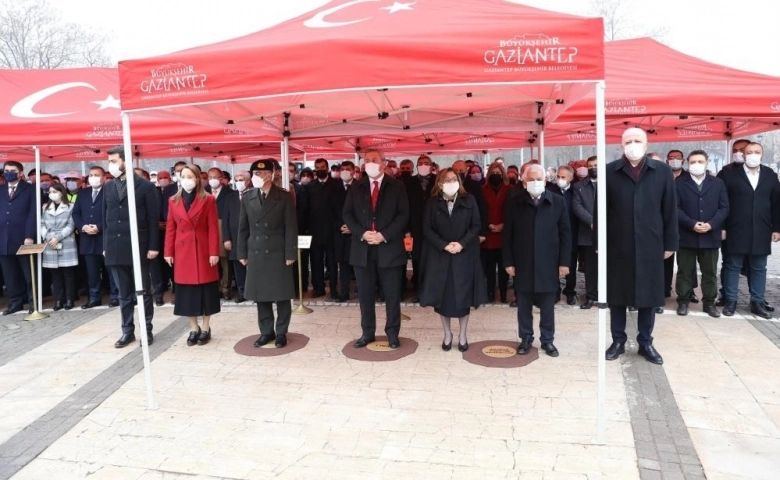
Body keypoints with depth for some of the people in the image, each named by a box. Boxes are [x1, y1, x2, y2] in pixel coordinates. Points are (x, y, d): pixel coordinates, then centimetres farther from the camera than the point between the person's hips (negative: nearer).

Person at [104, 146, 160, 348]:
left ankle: (147, 330, 15)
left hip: (138, 247, -4)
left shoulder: (145, 186, -3)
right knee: (124, 293, 11)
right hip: (115, 248, 5)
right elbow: (105, 218, 13)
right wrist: (105, 246, 8)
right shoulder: (108, 187, 12)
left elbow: (153, 219, -5)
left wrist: (153, 246, -9)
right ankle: (127, 331, 19)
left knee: (143, 291, 5)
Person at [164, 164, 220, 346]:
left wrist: (214, 253, -10)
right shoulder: (173, 201, 7)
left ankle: (205, 329, 16)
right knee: (187, 291, 6)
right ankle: (194, 329, 18)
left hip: (203, 250, -3)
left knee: (206, 289, 4)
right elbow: (170, 229, 7)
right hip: (182, 252, 3)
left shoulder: (208, 200, -2)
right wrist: (169, 252, 2)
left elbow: (213, 228, -5)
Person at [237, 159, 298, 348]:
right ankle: (266, 331, 22)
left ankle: (281, 332, 18)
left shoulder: (284, 197, -4)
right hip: (255, 253, 3)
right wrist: (242, 253, 6)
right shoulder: (247, 197, 5)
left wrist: (290, 253, -10)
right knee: (260, 295, 9)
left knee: (282, 295, 4)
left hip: (278, 253, -3)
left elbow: (291, 227, -5)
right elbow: (243, 228, 9)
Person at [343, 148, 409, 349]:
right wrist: (362, 233, -12)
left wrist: (384, 235, -15)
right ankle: (368, 332, 21)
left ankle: (392, 333, 17)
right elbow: (347, 215, 5)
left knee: (392, 294, 4)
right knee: (365, 294, 8)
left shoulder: (397, 187, 3)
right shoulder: (356, 188, 11)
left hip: (389, 248, -2)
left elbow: (403, 215, -4)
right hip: (362, 249, 3)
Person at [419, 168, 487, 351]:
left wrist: (462, 243, -14)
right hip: (439, 255, 0)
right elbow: (427, 229, -3)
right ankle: (447, 334, 21)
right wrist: (444, 245, -15)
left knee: (463, 295, 5)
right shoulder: (432, 203, 0)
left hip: (464, 255, 0)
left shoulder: (469, 200, 1)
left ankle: (462, 335, 19)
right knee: (442, 296, 5)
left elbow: (476, 225, -1)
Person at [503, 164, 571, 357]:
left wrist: (564, 261, -3)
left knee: (547, 306, 10)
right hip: (523, 263, 0)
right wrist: (508, 261, -3)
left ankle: (547, 340, 24)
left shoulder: (558, 201, 0)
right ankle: (526, 339, 24)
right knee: (524, 305, 10)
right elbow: (508, 235, 0)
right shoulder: (514, 202, -1)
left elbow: (565, 233, 1)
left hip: (548, 263, 0)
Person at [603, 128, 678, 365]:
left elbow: (670, 210, 4)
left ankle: (646, 343, 23)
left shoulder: (662, 171, 3)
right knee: (617, 295, 8)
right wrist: (599, 242, -2)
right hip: (617, 245, -1)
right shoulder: (610, 171, -1)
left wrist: (670, 242, 2)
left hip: (650, 245, 1)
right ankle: (618, 341, 22)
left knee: (649, 295, 9)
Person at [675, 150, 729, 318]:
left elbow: (724, 208, 4)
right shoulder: (679, 183, 2)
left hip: (710, 236, 2)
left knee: (710, 272, 9)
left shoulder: (718, 183, 10)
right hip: (686, 235, -2)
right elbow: (676, 208, -5)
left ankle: (709, 302, 19)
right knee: (685, 271, 5)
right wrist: (692, 224, -17)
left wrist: (711, 224, -12)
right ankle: (683, 301, 14)